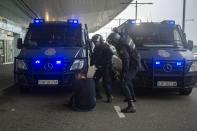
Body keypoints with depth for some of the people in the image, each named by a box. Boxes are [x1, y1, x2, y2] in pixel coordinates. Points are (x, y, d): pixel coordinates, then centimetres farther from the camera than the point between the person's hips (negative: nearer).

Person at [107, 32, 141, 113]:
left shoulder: (122, 47, -24)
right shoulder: (124, 38, 3)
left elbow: (126, 60, -26)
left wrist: (124, 73, -23)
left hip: (133, 64, -11)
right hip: (135, 62, 11)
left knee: (124, 83, -17)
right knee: (128, 80, 29)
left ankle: (131, 106, -25)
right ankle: (132, 97, 46)